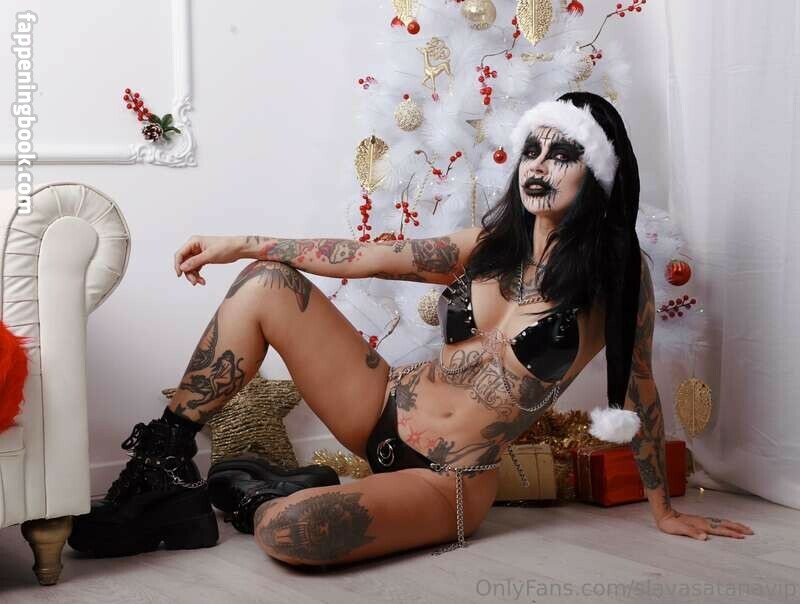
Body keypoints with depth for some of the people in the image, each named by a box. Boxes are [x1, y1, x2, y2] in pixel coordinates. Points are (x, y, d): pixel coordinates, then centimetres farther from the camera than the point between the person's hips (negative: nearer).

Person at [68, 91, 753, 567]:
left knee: (289, 532, -34)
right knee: (265, 285, -9)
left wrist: (665, 509, 8)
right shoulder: (489, 245, 3)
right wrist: (243, 243, 7)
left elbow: (638, 390, 0)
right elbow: (370, 257, 6)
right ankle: (163, 468, -3)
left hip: (451, 481, -5)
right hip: (384, 410, 5)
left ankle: (254, 498, 4)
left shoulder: (616, 275, -10)